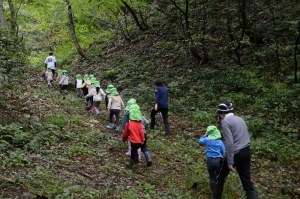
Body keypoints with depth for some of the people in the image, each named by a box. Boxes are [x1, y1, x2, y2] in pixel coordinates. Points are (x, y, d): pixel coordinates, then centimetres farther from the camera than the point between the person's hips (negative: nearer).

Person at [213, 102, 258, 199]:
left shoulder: (225, 121, -11)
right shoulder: (240, 119, 14)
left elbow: (229, 143, -19)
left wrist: (230, 162, -19)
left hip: (235, 154, -7)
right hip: (246, 152, 7)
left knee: (220, 178, 13)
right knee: (247, 181, 6)